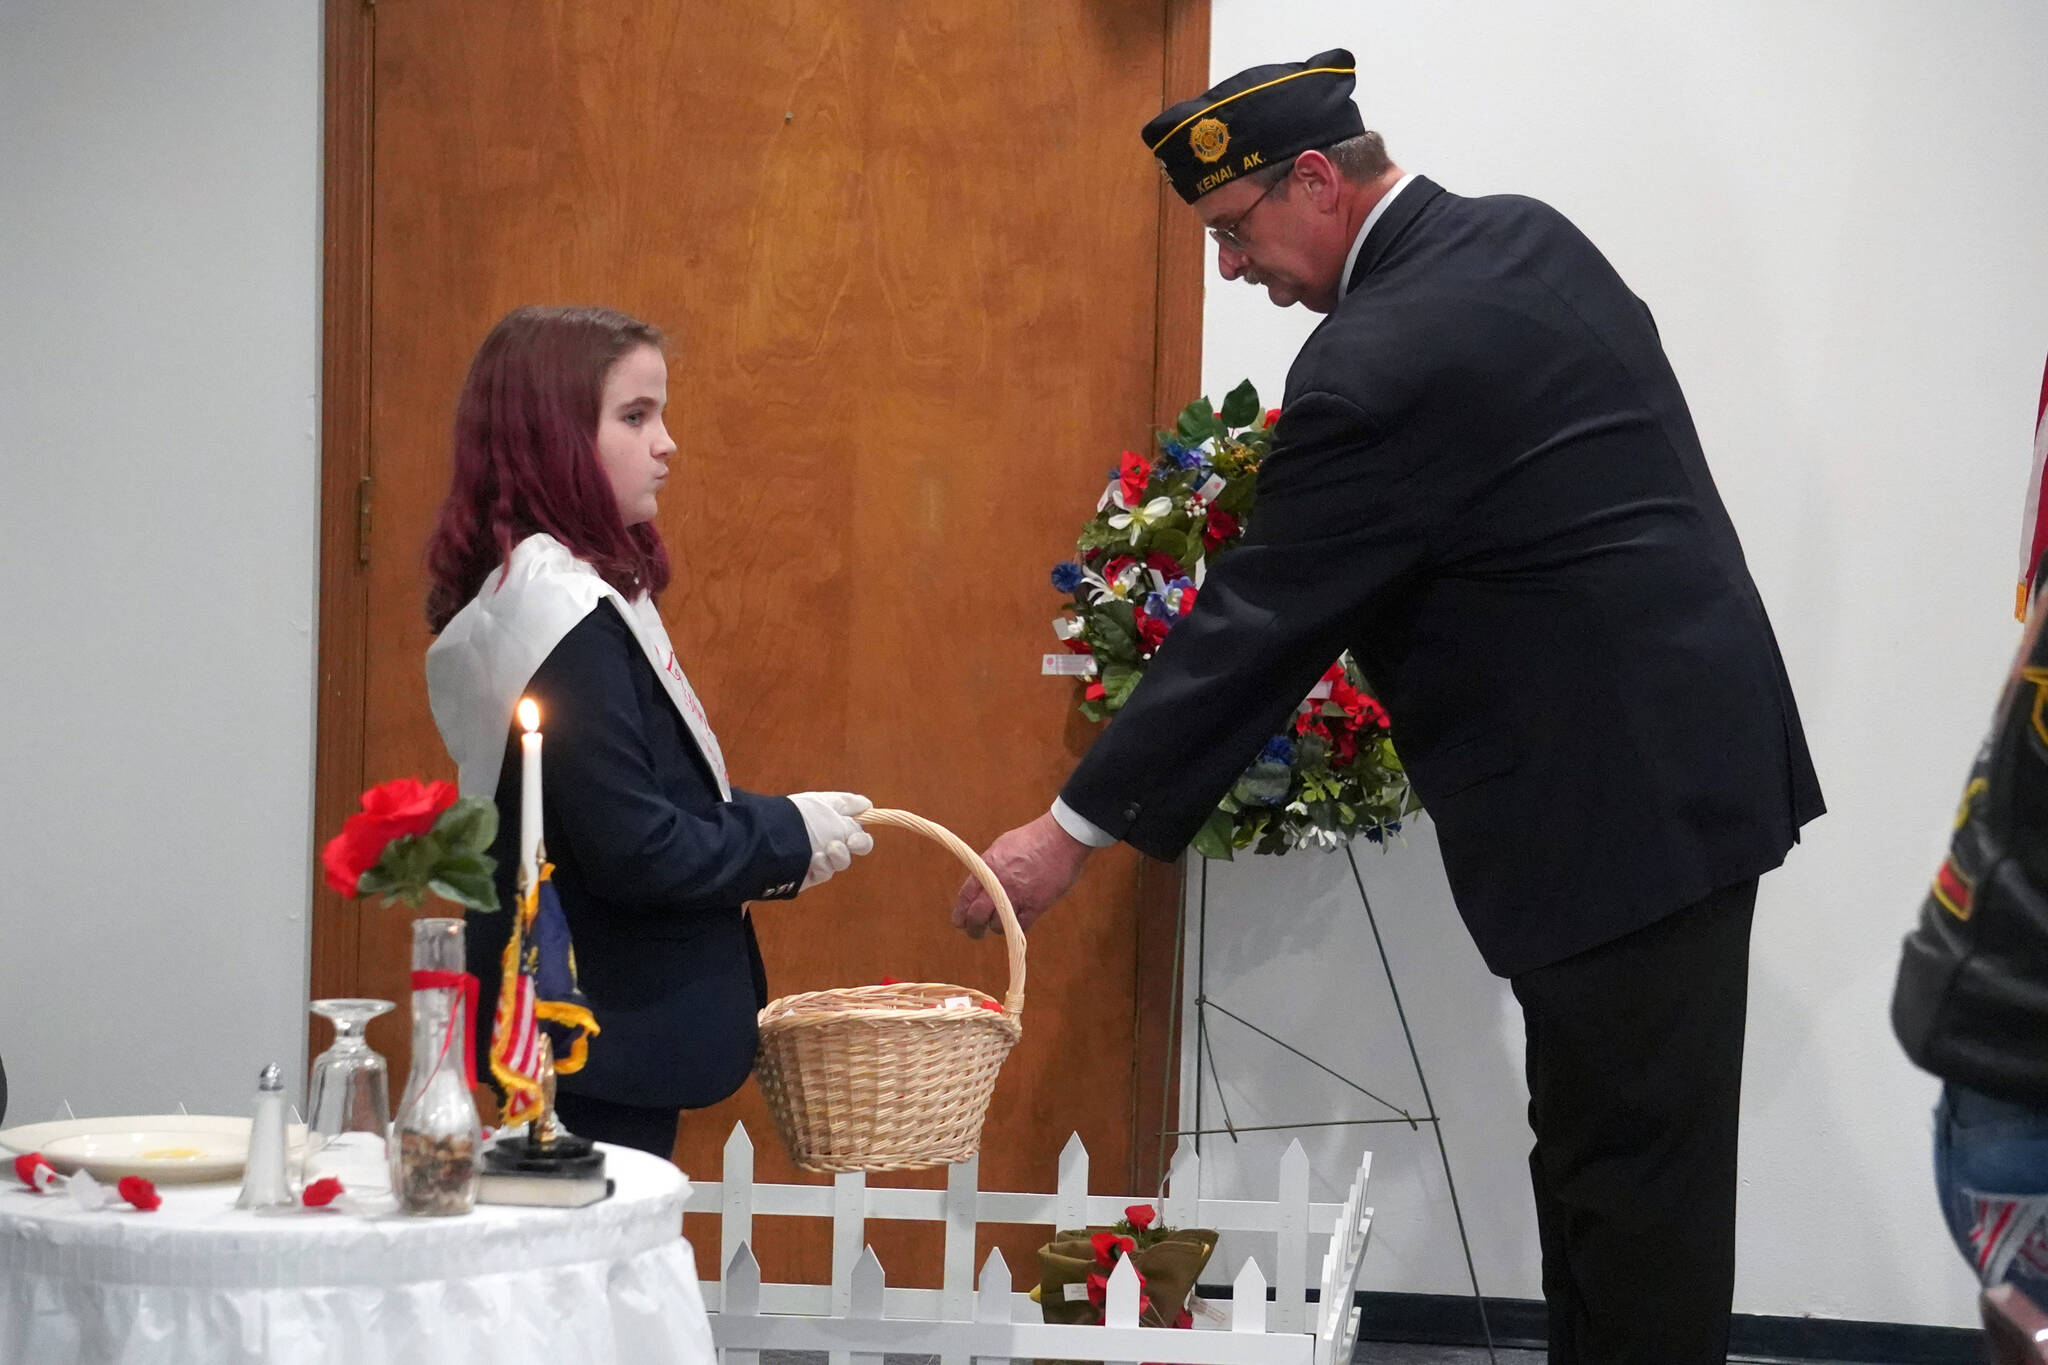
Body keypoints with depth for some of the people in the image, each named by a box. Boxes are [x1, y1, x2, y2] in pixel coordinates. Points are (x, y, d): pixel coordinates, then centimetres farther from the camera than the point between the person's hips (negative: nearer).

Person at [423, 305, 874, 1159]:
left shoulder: (527, 595, 11)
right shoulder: (570, 617, -20)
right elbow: (634, 853, -22)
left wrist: (765, 840, 7)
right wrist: (788, 837, -9)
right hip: (602, 1043, -10)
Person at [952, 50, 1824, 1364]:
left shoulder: (1375, 366, -19)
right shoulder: (1529, 236, 8)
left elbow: (1257, 620, -16)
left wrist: (1077, 827, -10)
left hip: (1617, 801, -10)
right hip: (1699, 751, 10)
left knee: (1631, 1168, -2)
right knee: (1605, 1150, 15)